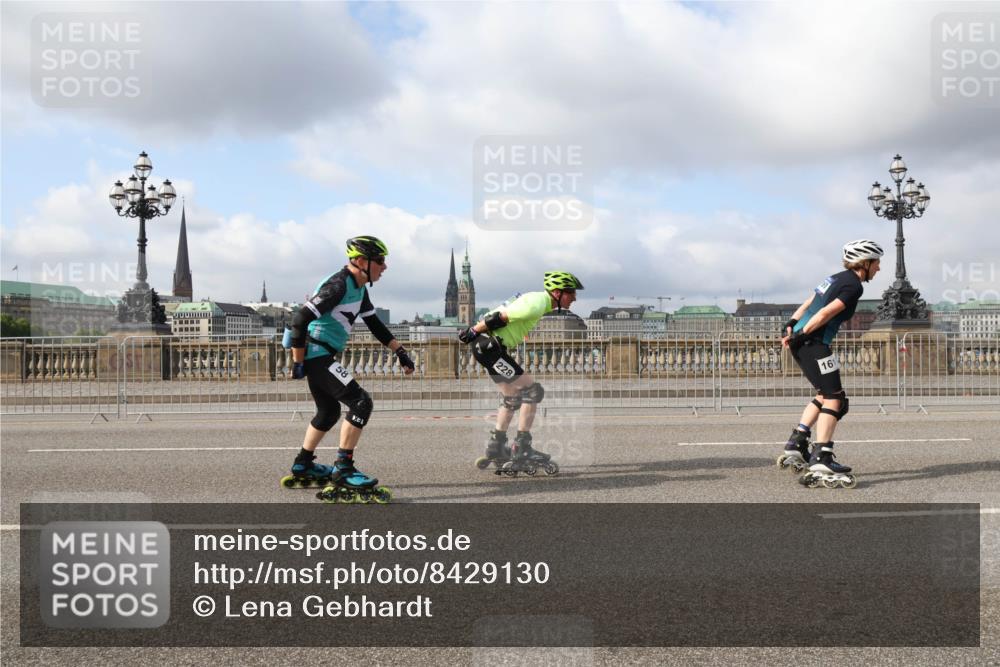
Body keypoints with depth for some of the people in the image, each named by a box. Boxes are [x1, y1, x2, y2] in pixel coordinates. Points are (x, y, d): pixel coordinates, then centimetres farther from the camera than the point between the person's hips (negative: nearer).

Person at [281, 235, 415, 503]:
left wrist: (399, 351, 13)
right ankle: (343, 472, -10)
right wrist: (298, 363, -19)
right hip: (316, 355, -10)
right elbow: (300, 320, -24)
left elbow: (374, 324, 19)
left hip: (320, 356, 10)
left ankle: (302, 468, 36)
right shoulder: (338, 285, -20)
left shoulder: (359, 289, 10)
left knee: (329, 412, 22)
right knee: (361, 403, -14)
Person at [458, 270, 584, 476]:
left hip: (489, 346, 11)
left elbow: (505, 313, 21)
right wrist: (473, 331, -13)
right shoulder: (537, 304, -19)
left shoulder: (539, 301, 14)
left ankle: (495, 448, 26)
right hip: (489, 345, -11)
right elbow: (499, 317, -22)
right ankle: (521, 449, -5)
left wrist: (475, 332, 22)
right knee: (532, 391, -10)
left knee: (511, 398, 18)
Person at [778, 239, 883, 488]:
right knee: (834, 399, -10)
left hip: (802, 341, 10)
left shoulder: (837, 278, 21)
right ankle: (820, 463, -19)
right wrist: (801, 334, -15)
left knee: (825, 395, 19)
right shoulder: (853, 285, -8)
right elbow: (826, 313, -17)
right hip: (813, 343, -10)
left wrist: (791, 325, 12)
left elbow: (808, 304, 19)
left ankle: (794, 448, 19)